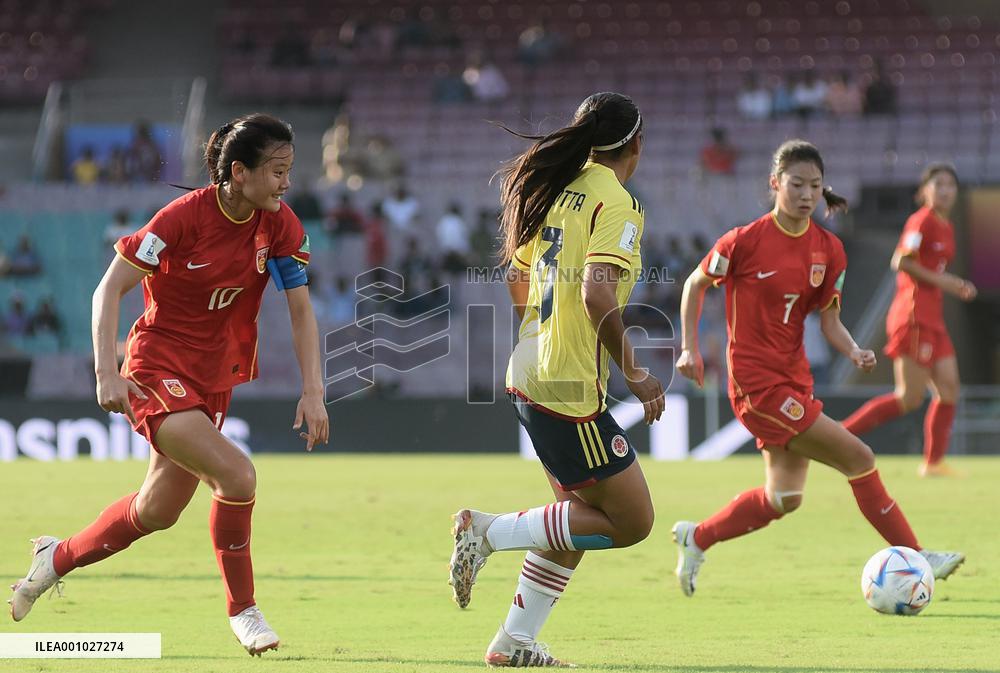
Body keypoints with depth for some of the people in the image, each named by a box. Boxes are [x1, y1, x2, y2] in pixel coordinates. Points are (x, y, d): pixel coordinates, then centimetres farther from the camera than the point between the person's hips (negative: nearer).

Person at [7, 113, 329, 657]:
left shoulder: (279, 225, -6)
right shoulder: (184, 217, -21)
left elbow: (301, 312, 1)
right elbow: (109, 290, -15)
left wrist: (312, 391, -9)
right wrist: (107, 372, -24)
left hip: (215, 377, 7)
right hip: (159, 367, -7)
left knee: (158, 512, 15)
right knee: (236, 474, -25)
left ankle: (59, 557, 41)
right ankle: (242, 609, -7)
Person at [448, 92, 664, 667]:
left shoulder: (555, 191, 12)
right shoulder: (616, 203, -13)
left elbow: (518, 282, 21)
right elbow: (598, 293, -24)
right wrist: (634, 372, -15)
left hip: (529, 377, 9)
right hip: (572, 389, -9)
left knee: (582, 512, 19)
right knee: (632, 522, -2)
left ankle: (516, 642, 19)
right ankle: (493, 532, -7)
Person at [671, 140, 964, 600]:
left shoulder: (828, 249, 4)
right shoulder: (746, 241, -12)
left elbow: (828, 319, 6)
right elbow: (696, 284, 1)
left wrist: (853, 351, -13)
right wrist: (689, 347, -3)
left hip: (794, 380, 7)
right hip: (757, 382, -7)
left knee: (783, 499, 11)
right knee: (859, 459, -11)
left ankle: (695, 539, 29)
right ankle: (914, 559, -2)